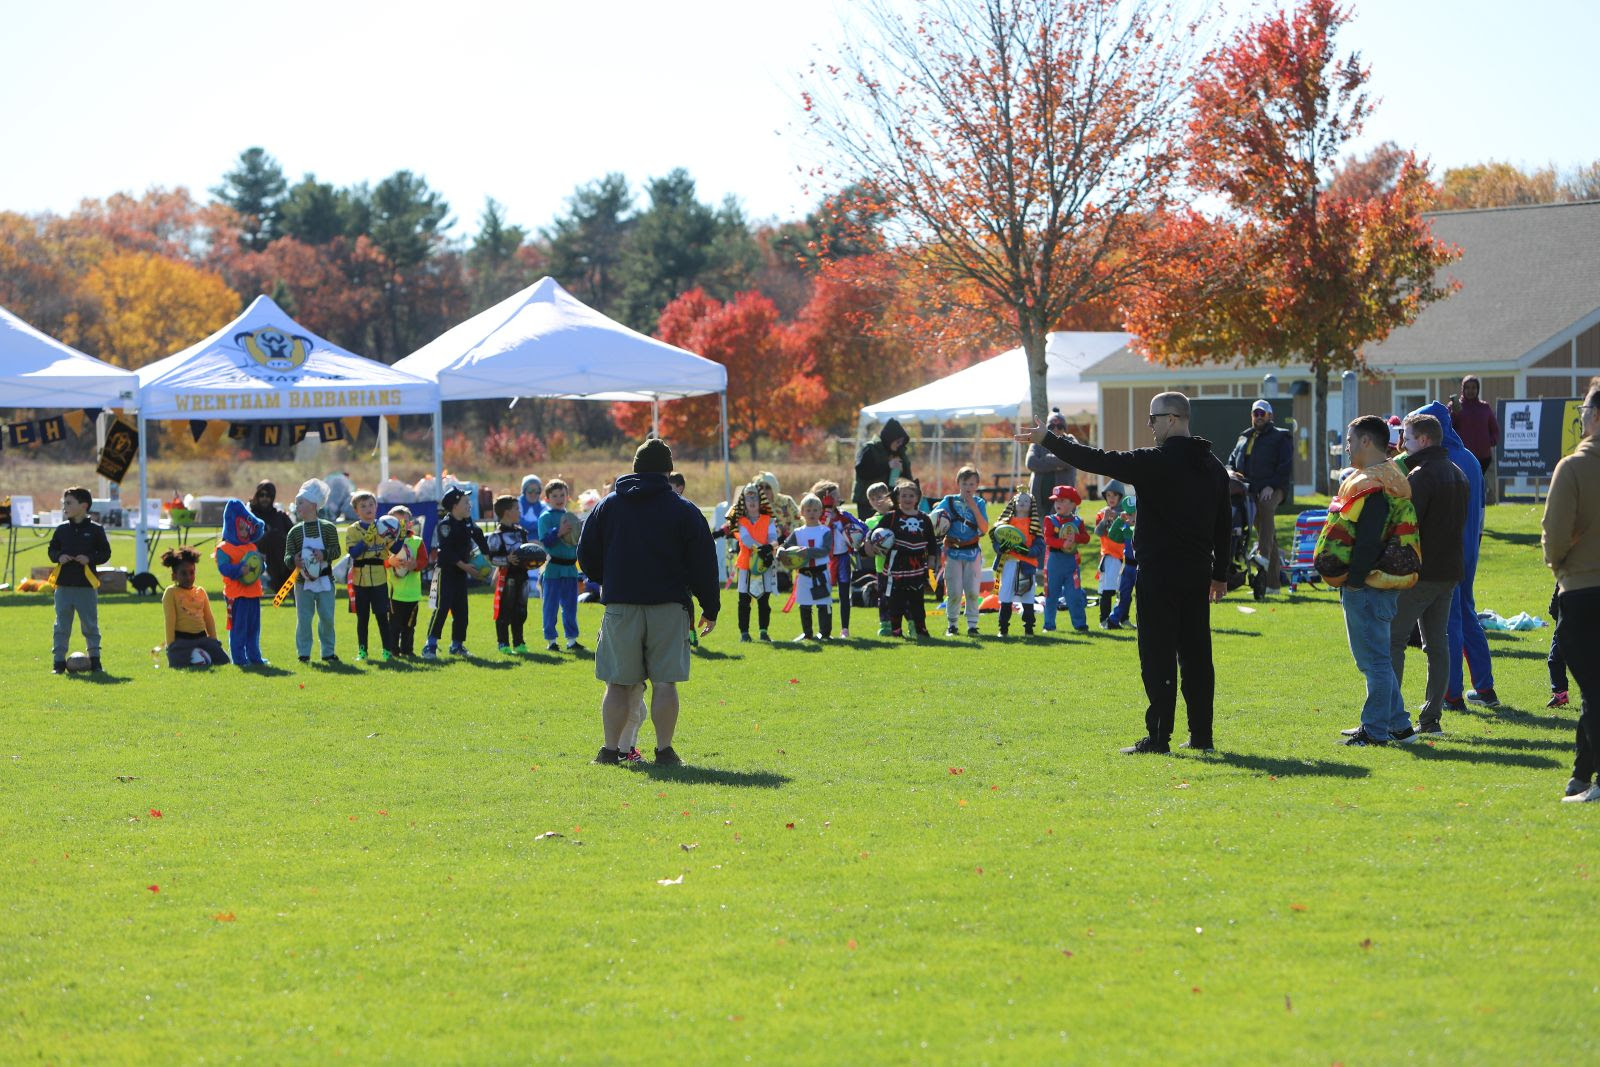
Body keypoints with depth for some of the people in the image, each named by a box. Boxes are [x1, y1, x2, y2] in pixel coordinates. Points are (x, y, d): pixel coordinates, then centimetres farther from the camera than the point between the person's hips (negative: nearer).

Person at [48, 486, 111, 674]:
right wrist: (59, 557, -8)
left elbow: (105, 552, 0)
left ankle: (95, 659, 17)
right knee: (61, 626, 5)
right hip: (64, 585, 3)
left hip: (87, 586, -2)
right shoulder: (61, 529, 7)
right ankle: (58, 661, 9)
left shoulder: (95, 529, -2)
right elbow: (51, 550, 12)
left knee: (90, 625, 6)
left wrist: (90, 558, -16)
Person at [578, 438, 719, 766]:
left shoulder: (608, 506, 7)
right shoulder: (685, 511, 2)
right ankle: (665, 750, 1)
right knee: (664, 682, 1)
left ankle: (611, 749, 5)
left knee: (619, 683, 6)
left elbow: (586, 557, 11)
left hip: (620, 605, 1)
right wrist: (710, 609, 9)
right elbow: (703, 564, 2)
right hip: (669, 605, -1)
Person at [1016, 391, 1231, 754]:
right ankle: (1201, 734, 12)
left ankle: (1159, 735, -6)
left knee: (1158, 656, -4)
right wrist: (1220, 573, 26)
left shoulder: (1156, 462, -13)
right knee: (1196, 654, 10)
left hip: (1160, 574, -7)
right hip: (1198, 573, 7)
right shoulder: (1213, 466, 11)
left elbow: (1098, 461, -15)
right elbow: (1222, 525, 18)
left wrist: (1048, 439, -9)